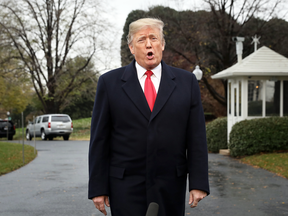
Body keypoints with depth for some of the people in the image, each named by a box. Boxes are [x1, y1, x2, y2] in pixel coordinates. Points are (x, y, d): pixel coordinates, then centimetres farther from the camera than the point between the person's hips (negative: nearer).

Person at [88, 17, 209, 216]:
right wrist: (98, 188, -3)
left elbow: (197, 136, 3)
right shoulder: (110, 82, 3)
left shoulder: (186, 82, 5)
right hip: (126, 187, -1)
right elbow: (99, 140, 1)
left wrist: (198, 183, -3)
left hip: (171, 187, 1)